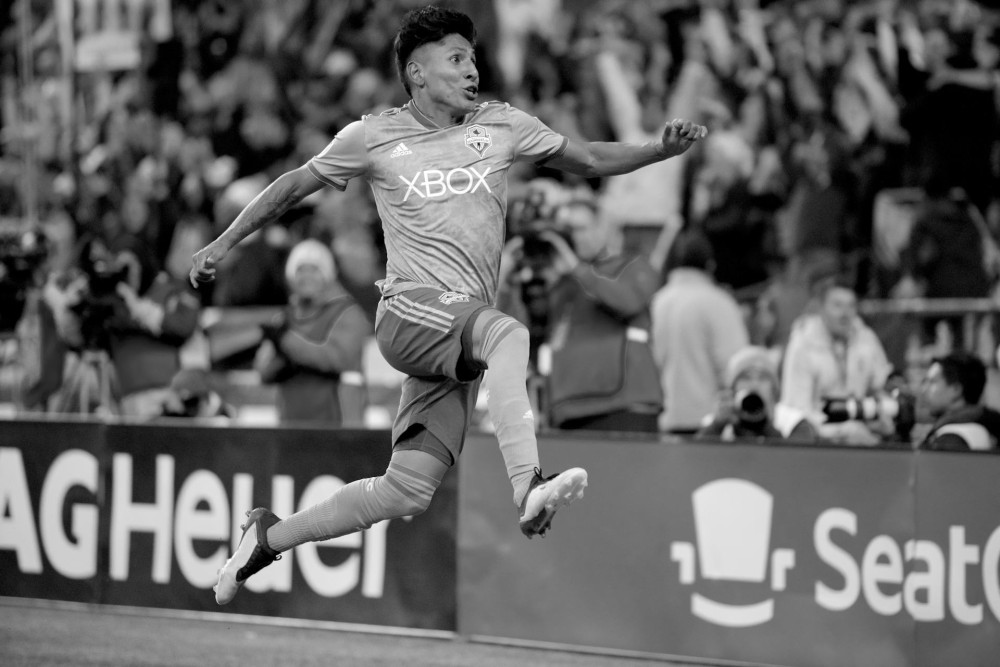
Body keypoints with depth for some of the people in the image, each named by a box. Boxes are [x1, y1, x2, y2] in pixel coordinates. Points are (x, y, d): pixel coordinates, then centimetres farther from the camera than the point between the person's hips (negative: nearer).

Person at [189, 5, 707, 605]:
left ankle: (268, 537, 13)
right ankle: (529, 490, -50)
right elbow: (297, 184, 19)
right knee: (507, 332, -35)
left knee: (410, 490, -4)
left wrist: (662, 149, 3)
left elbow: (591, 160, 18)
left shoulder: (502, 126, 12)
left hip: (463, 342, 4)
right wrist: (225, 243, 18)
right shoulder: (374, 137, 6)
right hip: (410, 312, -4)